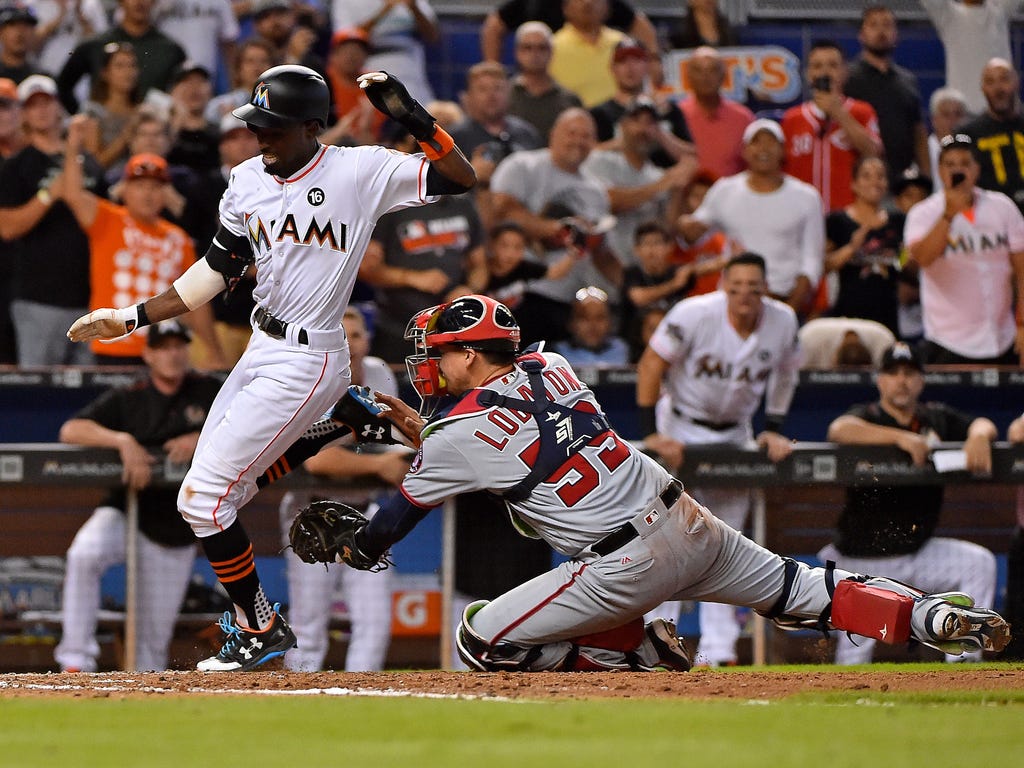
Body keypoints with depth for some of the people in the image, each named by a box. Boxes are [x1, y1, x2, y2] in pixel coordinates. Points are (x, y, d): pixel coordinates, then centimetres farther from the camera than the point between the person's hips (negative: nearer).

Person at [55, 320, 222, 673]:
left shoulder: (208, 393, 4)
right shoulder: (127, 399, -1)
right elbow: (70, 431, -12)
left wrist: (202, 439, -18)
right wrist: (123, 440, -27)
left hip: (178, 533, 2)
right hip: (127, 514, -2)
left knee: (155, 636, 4)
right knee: (85, 553, -34)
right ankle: (76, 657, -29)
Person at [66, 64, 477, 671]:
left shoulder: (362, 172, -12)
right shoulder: (248, 181, 6)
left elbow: (461, 179, -15)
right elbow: (218, 269, 14)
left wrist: (412, 118, -28)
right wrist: (131, 318, 10)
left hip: (307, 362, -8)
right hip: (261, 351, 8)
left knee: (204, 497, -9)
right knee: (208, 496, 11)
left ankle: (262, 631, 6)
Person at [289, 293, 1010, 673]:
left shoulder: (459, 435, -5)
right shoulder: (549, 366, 11)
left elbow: (379, 541, 5)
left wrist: (335, 541, 24)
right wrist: (428, 426, 29)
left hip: (626, 564, -7)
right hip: (688, 519, 7)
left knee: (482, 639, 0)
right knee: (800, 590, 19)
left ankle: (637, 647, -2)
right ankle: (935, 616, 4)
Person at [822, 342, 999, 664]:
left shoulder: (937, 418, 9)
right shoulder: (866, 417, -7)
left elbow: (983, 426, 1)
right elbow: (839, 430, -29)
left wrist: (978, 434, -24)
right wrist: (901, 437, -37)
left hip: (918, 551, 4)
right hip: (864, 561, -4)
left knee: (980, 563, -14)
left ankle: (963, 662, -9)